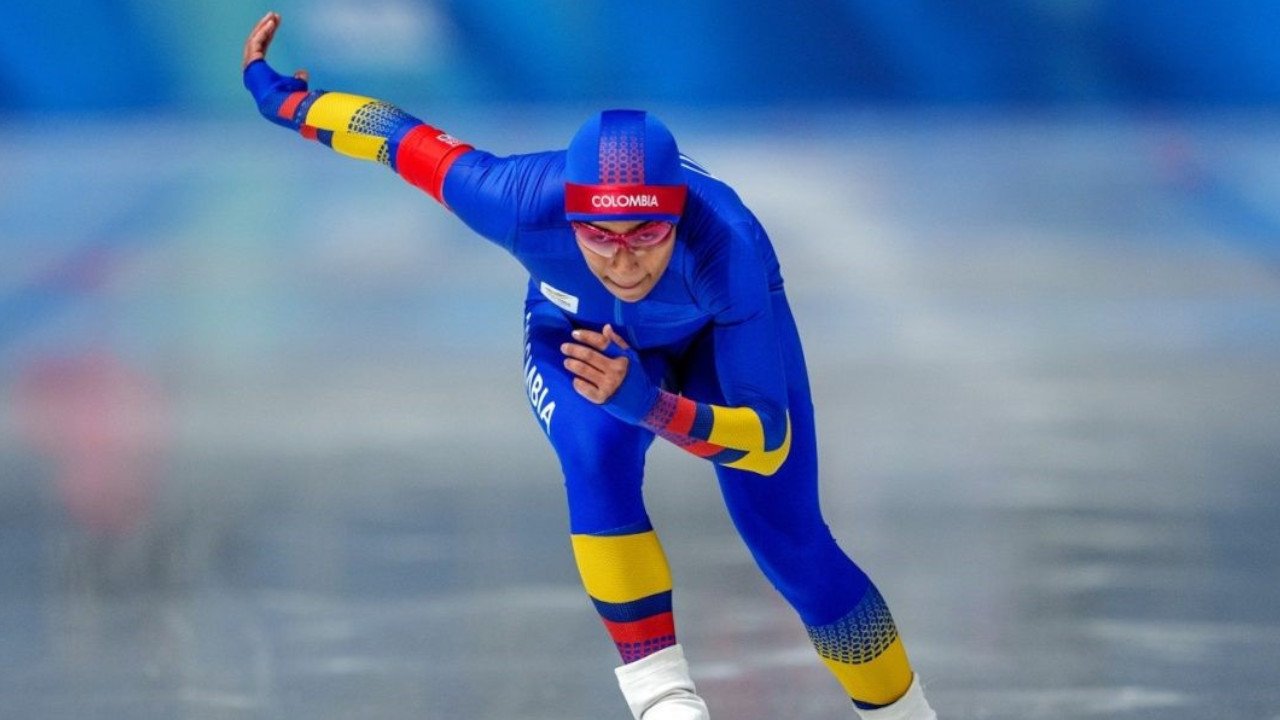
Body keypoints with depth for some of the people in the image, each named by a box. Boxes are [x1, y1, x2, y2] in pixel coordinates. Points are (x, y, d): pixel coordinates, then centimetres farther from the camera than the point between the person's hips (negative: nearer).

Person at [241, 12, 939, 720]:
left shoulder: (729, 247, -44)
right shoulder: (527, 203, -41)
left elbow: (770, 441, -43)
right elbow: (409, 141, -23)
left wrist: (642, 399, -60)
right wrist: (284, 99, -7)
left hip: (717, 335, -1)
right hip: (574, 334, 1)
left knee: (791, 547, -5)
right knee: (597, 454, -32)